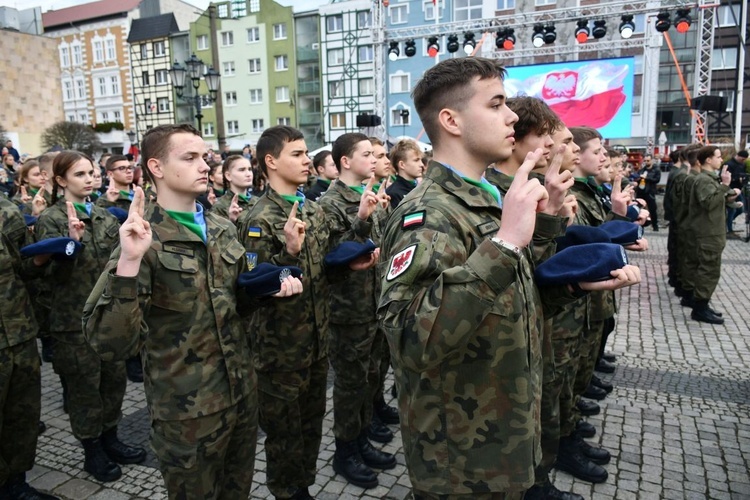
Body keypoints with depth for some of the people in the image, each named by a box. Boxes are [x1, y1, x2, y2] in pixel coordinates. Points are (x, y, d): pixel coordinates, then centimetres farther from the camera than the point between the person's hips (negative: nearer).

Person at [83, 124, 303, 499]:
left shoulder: (223, 229, 3)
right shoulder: (144, 242, -16)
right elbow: (109, 344, -26)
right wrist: (129, 262, -37)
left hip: (242, 393, 6)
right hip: (186, 413, -6)